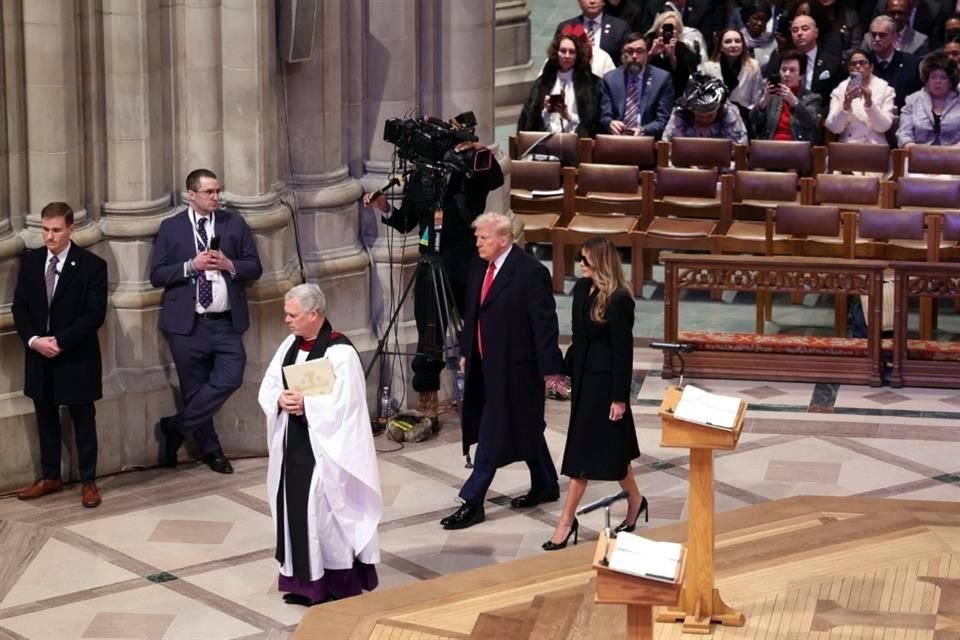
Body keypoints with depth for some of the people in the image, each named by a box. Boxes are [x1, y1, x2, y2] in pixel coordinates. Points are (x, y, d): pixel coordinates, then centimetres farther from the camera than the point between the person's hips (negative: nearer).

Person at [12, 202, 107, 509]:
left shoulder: (92, 265, -10)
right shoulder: (30, 261, 3)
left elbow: (95, 315, -14)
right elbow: (19, 307, 4)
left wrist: (61, 341, -21)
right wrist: (33, 339, -13)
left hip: (76, 358, -4)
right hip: (39, 356, 4)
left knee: (83, 421, 7)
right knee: (46, 420, 15)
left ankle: (88, 482, 16)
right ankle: (50, 477, 28)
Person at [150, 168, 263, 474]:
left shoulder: (234, 223, 7)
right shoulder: (171, 228, 2)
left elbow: (254, 267, 8)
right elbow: (156, 275, -1)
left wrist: (229, 264, -11)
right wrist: (191, 265, -14)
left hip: (226, 323, 1)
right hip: (187, 323, -1)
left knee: (230, 378, -13)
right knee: (194, 389, 4)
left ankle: (176, 427, 2)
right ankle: (210, 451, 20)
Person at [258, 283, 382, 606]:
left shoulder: (340, 352, -16)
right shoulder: (290, 345, 8)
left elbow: (344, 404, -20)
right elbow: (267, 388, 8)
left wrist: (306, 403, -20)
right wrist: (281, 400, -12)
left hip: (324, 447, -8)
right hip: (292, 443, 8)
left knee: (325, 511, -4)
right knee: (295, 509, 11)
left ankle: (336, 584, 7)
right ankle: (304, 581, 22)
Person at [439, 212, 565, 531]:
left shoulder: (530, 272, -18)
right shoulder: (480, 265, 5)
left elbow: (545, 323, -16)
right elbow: (472, 311, 16)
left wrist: (550, 367, -15)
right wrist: (466, 351, 17)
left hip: (514, 366, -8)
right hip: (486, 362, 8)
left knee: (494, 433, -6)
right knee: (523, 428, 19)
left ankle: (472, 502, -4)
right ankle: (545, 487, 33)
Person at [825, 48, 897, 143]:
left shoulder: (885, 89, 7)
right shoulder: (839, 90, 9)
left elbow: (884, 127, -3)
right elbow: (833, 127, -2)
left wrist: (869, 103, -15)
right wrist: (846, 104, -16)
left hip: (875, 147, 0)